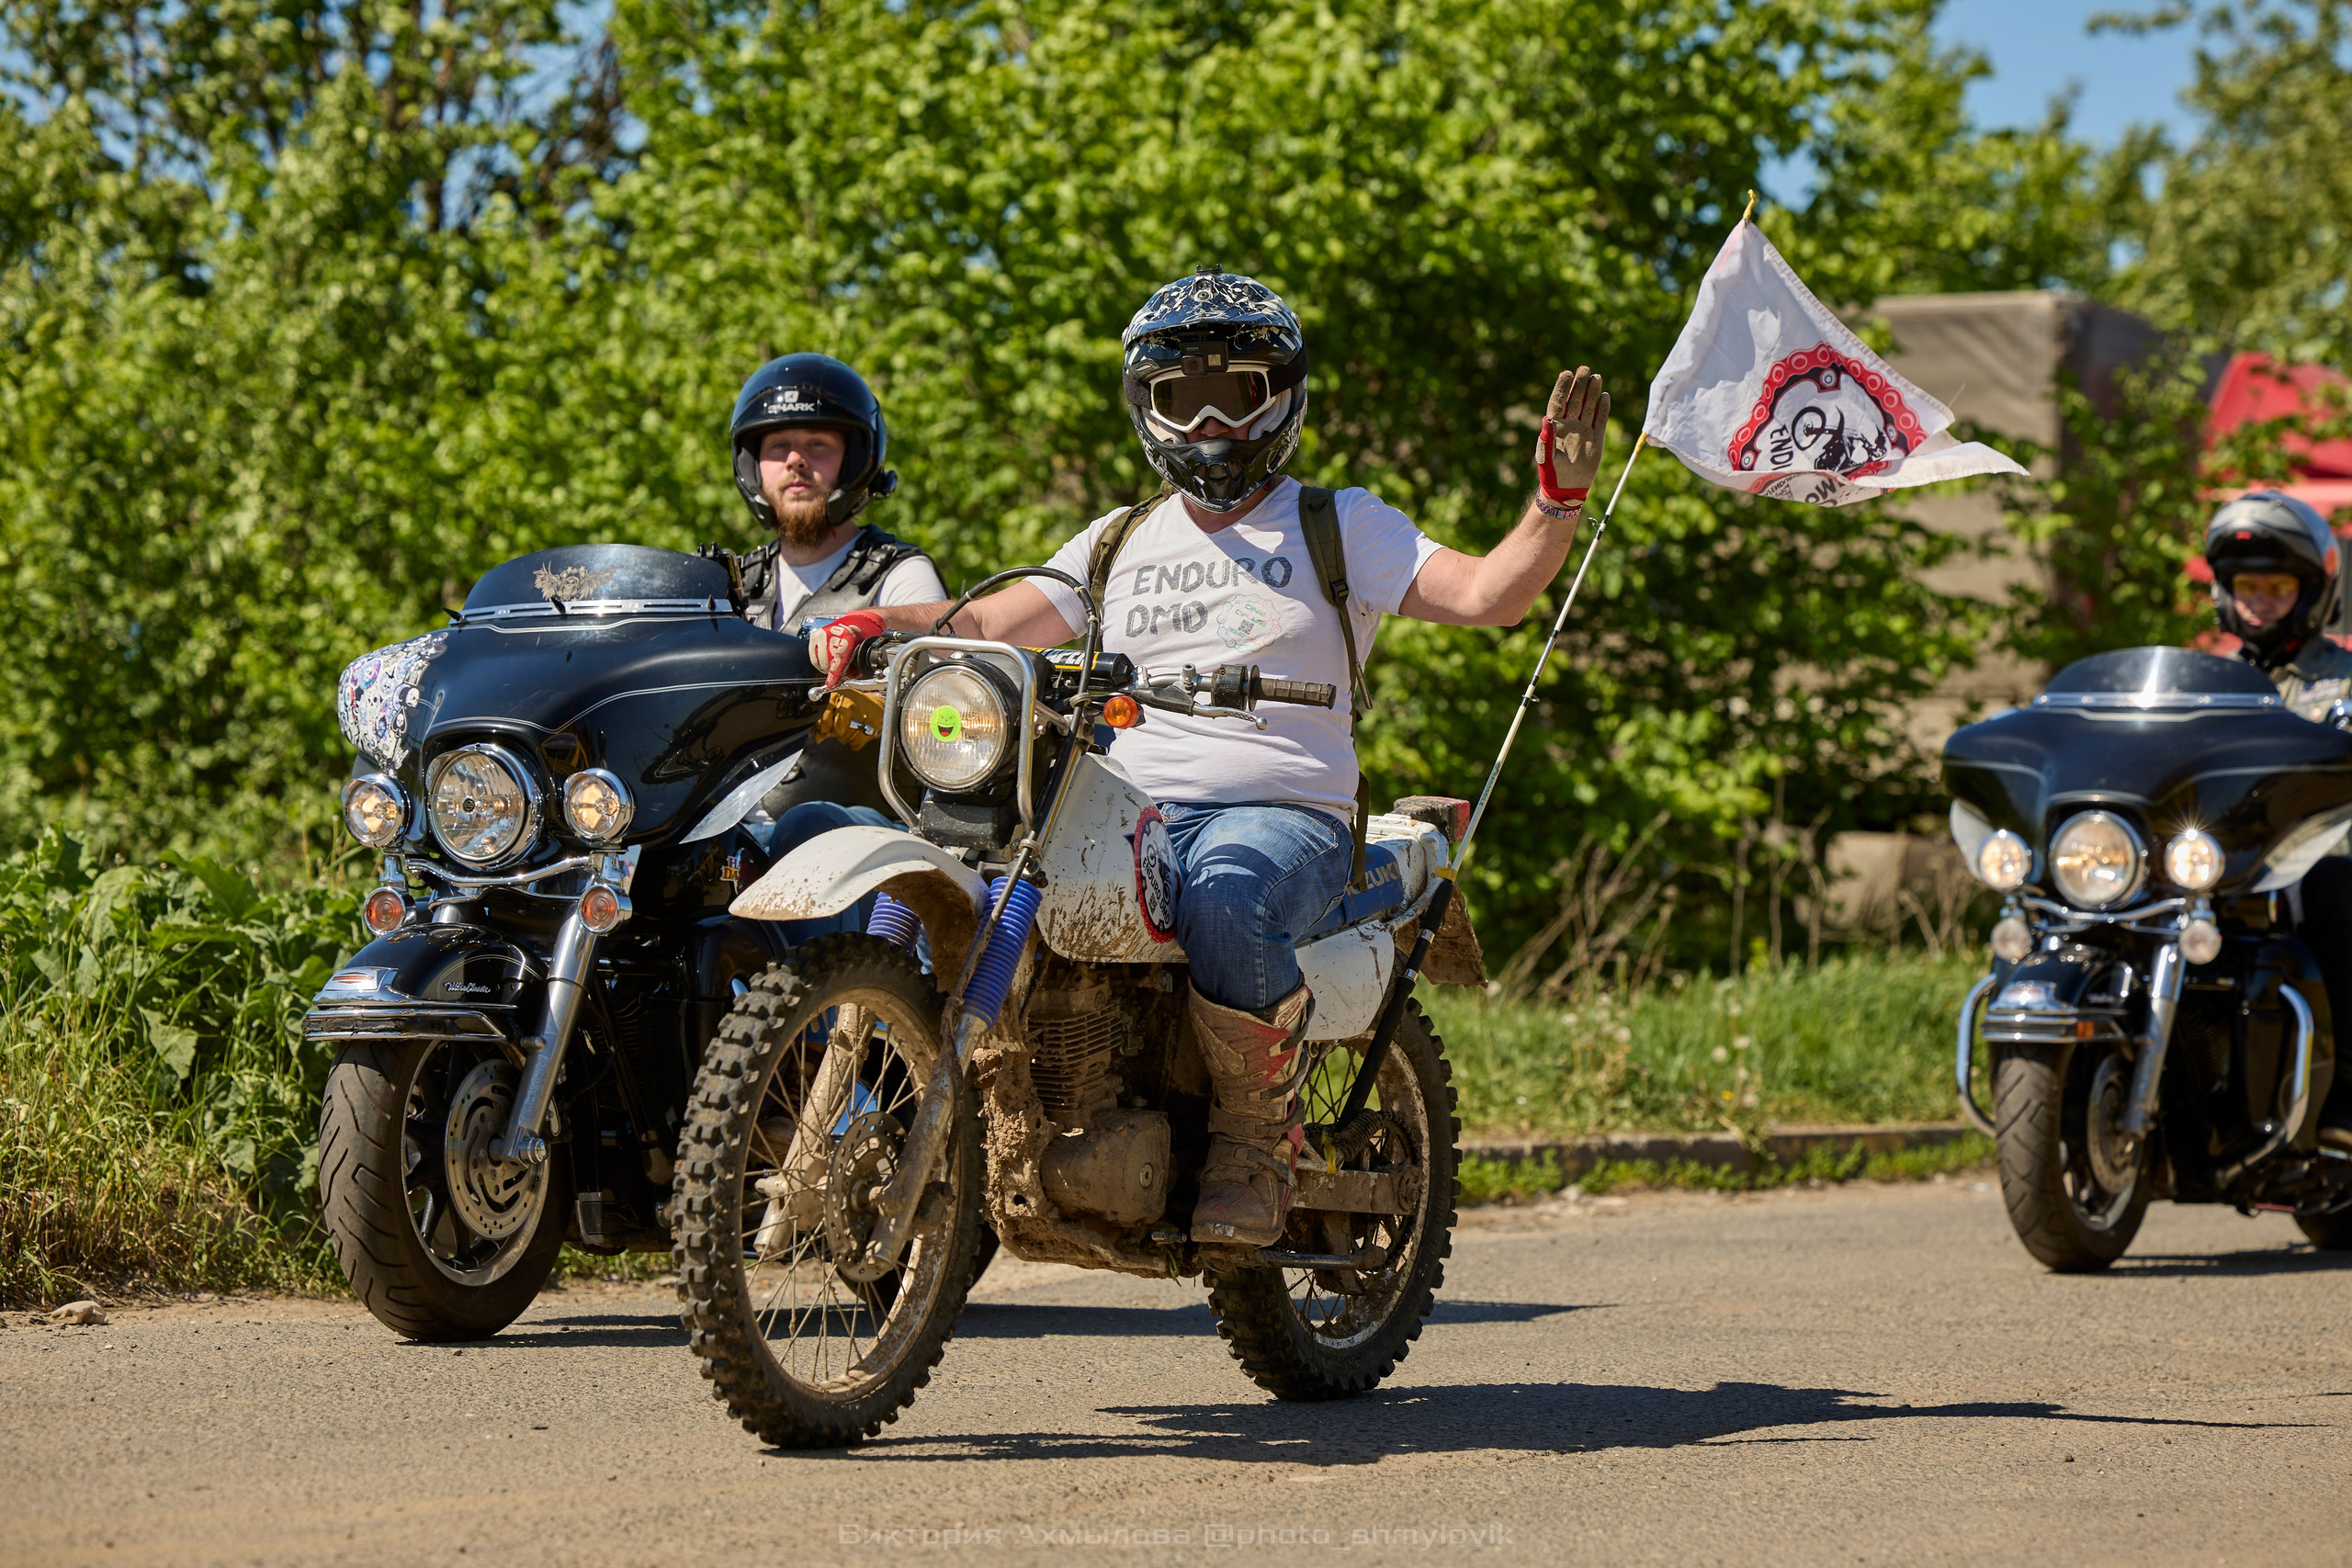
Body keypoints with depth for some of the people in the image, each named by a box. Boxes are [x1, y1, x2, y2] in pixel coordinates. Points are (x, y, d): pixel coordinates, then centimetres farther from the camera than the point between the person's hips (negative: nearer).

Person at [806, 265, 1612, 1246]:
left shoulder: (1341, 528, 10)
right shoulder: (1120, 543, 24)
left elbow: (1486, 594, -4)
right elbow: (993, 625, 17)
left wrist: (1558, 500, -21)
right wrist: (874, 624, -1)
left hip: (1283, 814, -4)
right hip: (1122, 813, 4)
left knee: (1227, 900, -40)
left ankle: (1257, 1142, -19)